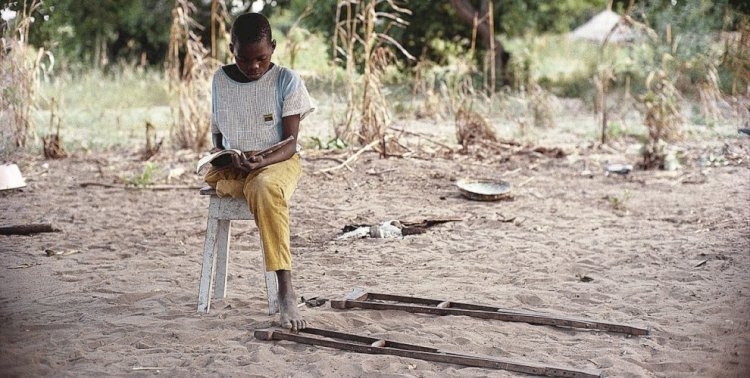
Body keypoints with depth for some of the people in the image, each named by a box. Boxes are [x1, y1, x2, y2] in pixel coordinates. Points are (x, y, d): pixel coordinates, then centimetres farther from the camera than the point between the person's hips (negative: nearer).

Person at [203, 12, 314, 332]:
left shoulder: (286, 81, -5)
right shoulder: (220, 80, 6)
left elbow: (290, 144, -8)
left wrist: (260, 163, -29)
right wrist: (220, 154, -9)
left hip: (278, 162, -4)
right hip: (231, 169, 4)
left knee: (266, 188, -40)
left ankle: (285, 292, -43)